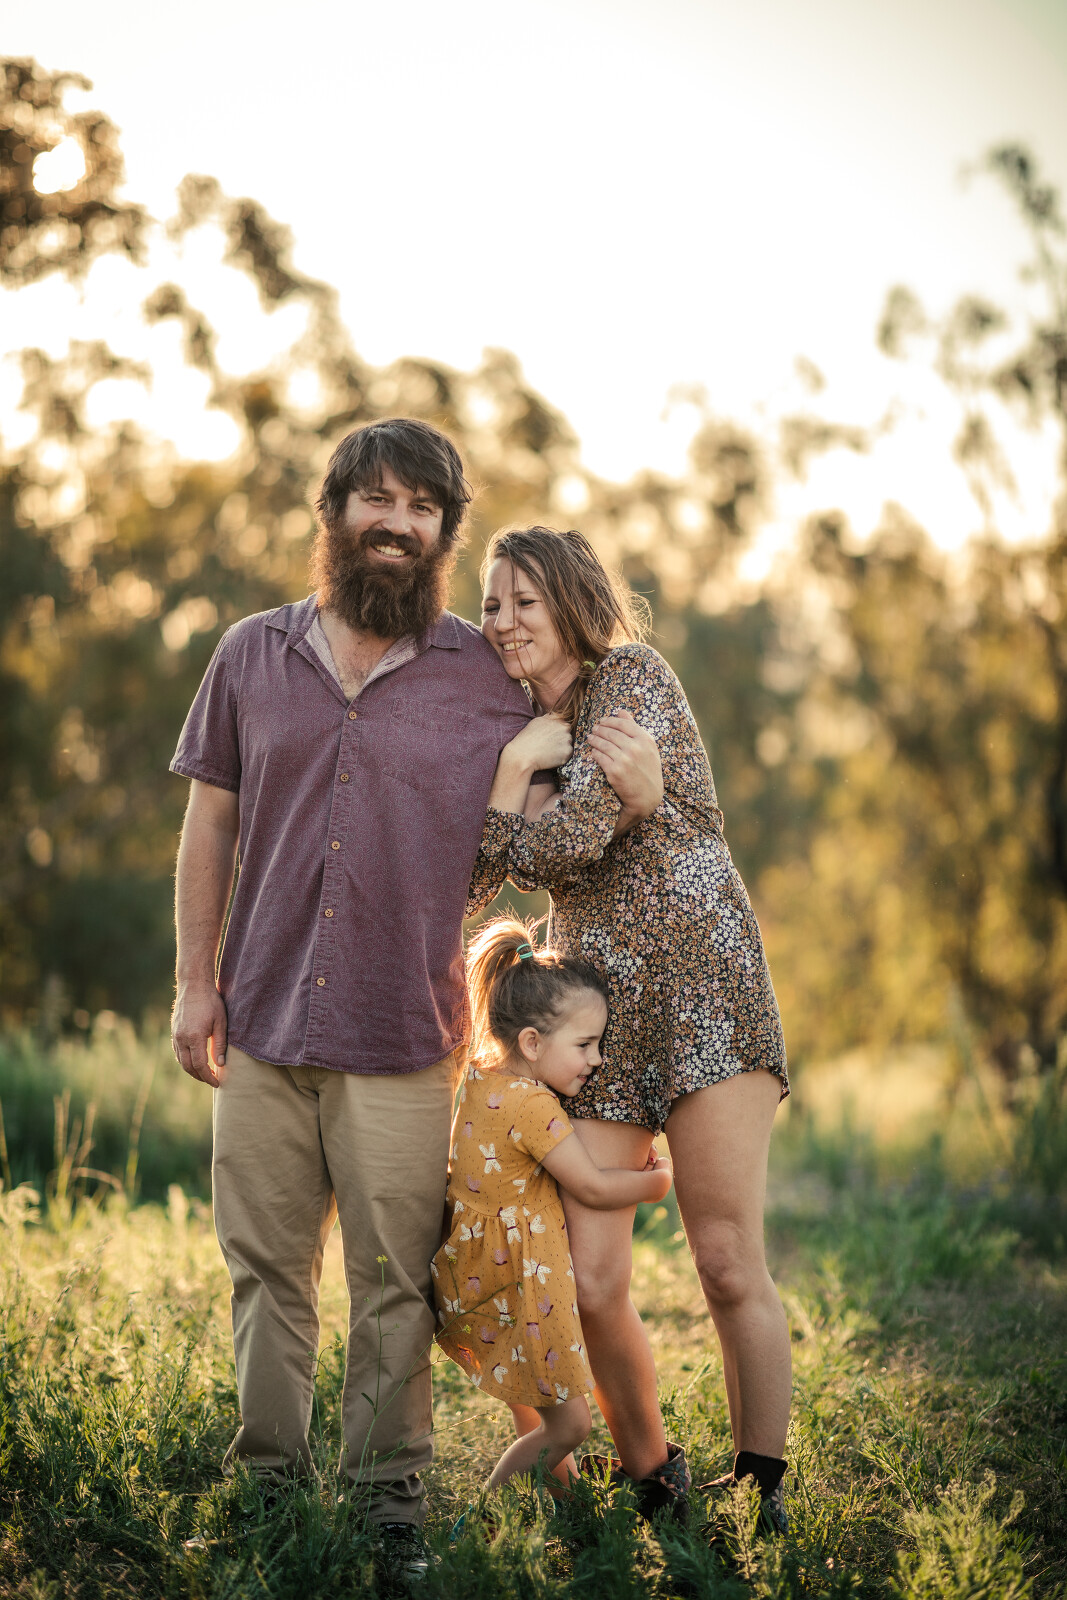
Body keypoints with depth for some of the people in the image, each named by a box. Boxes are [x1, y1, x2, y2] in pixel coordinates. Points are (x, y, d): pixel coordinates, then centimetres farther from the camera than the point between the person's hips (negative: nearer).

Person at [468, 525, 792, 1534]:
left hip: (700, 986, -5)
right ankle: (649, 1476, 16)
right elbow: (462, 886, 15)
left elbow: (577, 834, -13)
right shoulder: (518, 732, 18)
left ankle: (761, 1499, 1)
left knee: (728, 1263, -10)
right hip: (592, 1011, 5)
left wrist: (491, 826, 3)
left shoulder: (633, 677, -1)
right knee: (588, 1281, -4)